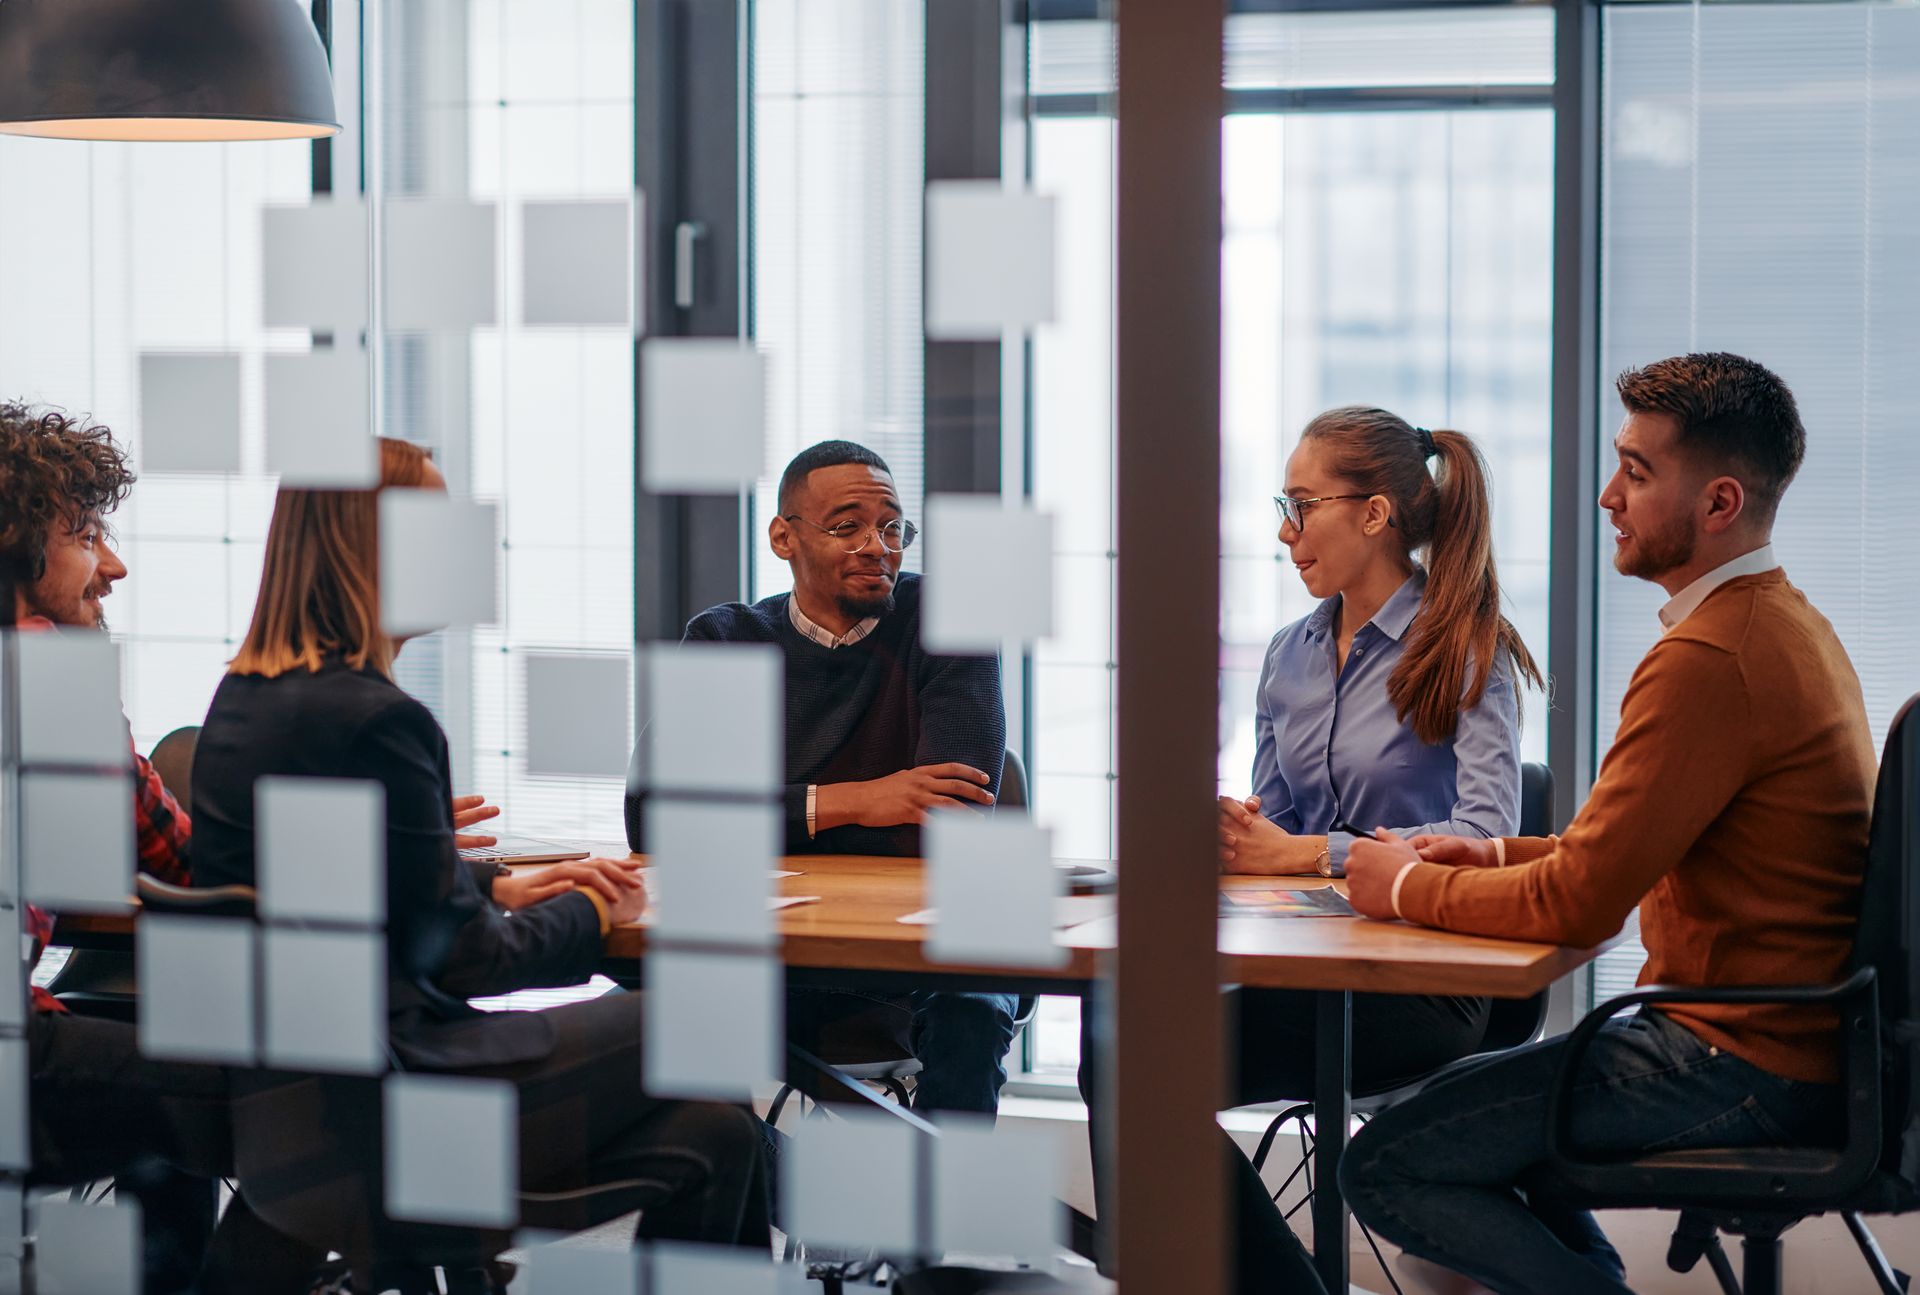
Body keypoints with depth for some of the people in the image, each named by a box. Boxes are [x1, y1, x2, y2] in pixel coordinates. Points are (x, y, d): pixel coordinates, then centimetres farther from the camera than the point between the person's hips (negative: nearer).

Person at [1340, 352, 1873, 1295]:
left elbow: (1579, 904, -21)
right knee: (1453, 1097, 25)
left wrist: (1410, 886, -6)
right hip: (1800, 1043, 11)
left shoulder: (1709, 660, -22)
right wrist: (1500, 857, 11)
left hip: (1744, 1069, -11)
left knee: (1386, 1167, -10)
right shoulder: (1787, 624, 12)